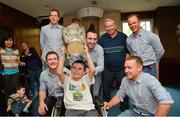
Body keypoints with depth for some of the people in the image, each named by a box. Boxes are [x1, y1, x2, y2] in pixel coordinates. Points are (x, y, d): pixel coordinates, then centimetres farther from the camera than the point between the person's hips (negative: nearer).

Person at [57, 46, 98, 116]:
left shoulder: (86, 79, 12)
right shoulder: (67, 80, 11)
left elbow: (92, 70, -6)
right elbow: (59, 72, -8)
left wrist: (86, 54, -2)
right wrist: (63, 55, -3)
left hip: (88, 109, 1)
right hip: (72, 109, -1)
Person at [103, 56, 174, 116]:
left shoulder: (149, 80, -25)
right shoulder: (125, 80, -4)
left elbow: (167, 102, -33)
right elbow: (119, 96, 6)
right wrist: (109, 105, -11)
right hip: (134, 112, 5)